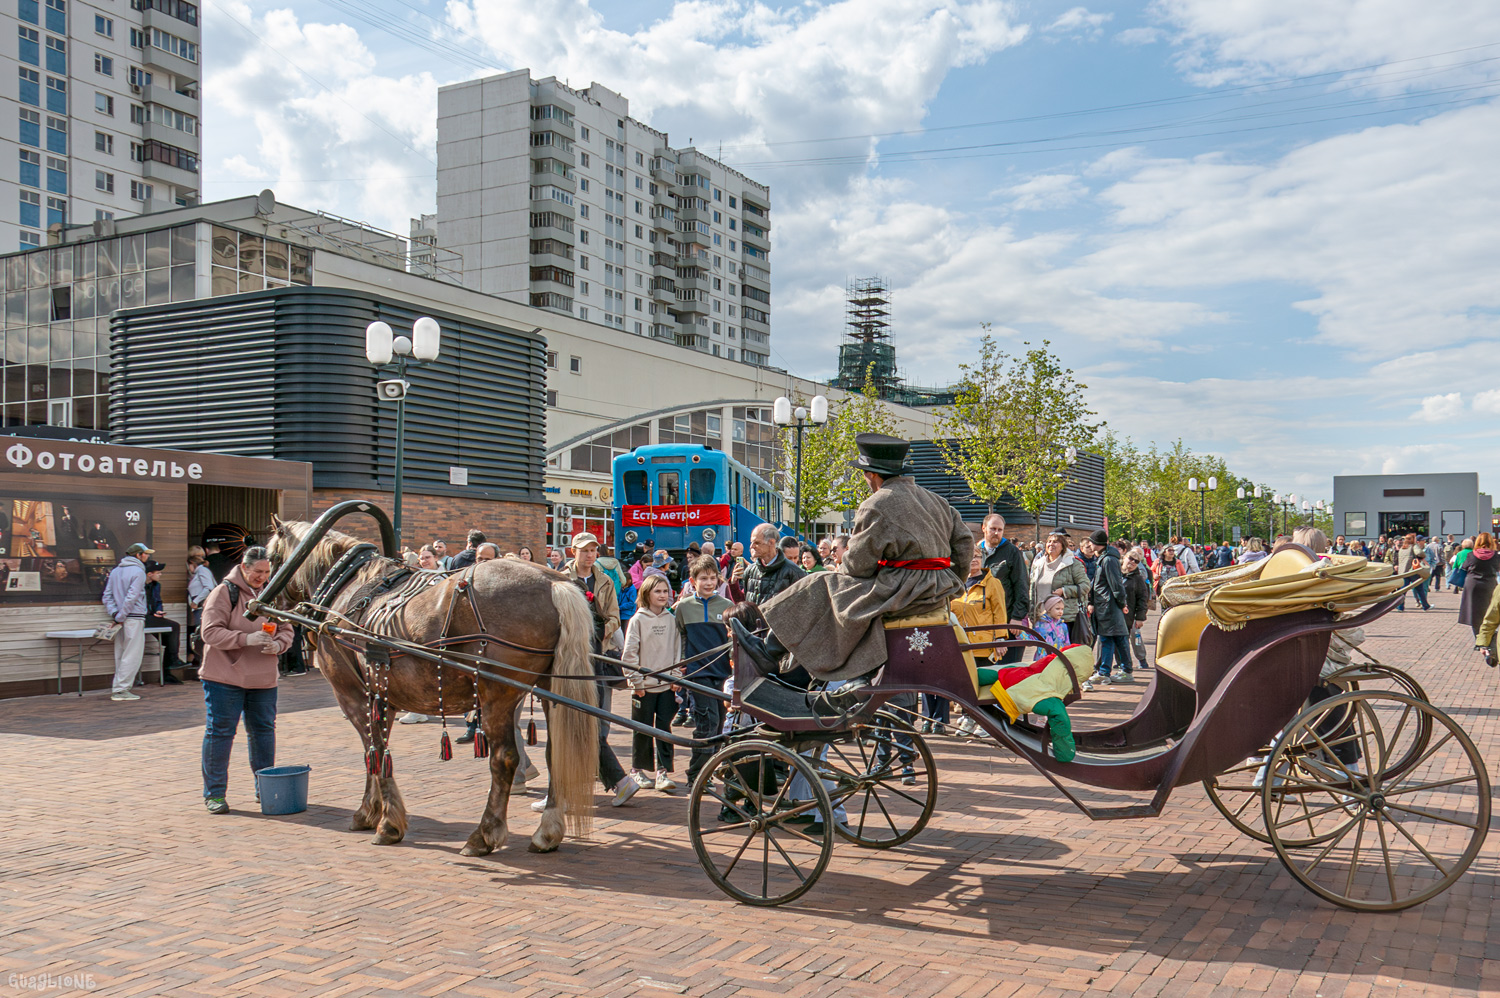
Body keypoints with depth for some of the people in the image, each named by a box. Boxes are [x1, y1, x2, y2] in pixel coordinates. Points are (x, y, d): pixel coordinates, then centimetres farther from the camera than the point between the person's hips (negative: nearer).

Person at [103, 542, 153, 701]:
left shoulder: (115, 571, 16)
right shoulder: (138, 572, -9)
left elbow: (107, 596, 12)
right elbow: (131, 597, -17)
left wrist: (114, 613, 2)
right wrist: (120, 616, -12)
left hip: (122, 619, 8)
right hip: (134, 618, -8)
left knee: (121, 655, 12)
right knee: (132, 655, -5)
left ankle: (119, 689, 14)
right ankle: (121, 690, -7)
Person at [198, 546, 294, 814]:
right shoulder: (224, 592, -8)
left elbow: (286, 630, 11)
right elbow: (210, 632, -15)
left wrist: (277, 645, -11)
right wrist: (246, 639, -26)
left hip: (263, 680, 5)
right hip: (224, 678, -5)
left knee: (264, 731, 11)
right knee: (219, 733, -1)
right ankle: (214, 794, 8)